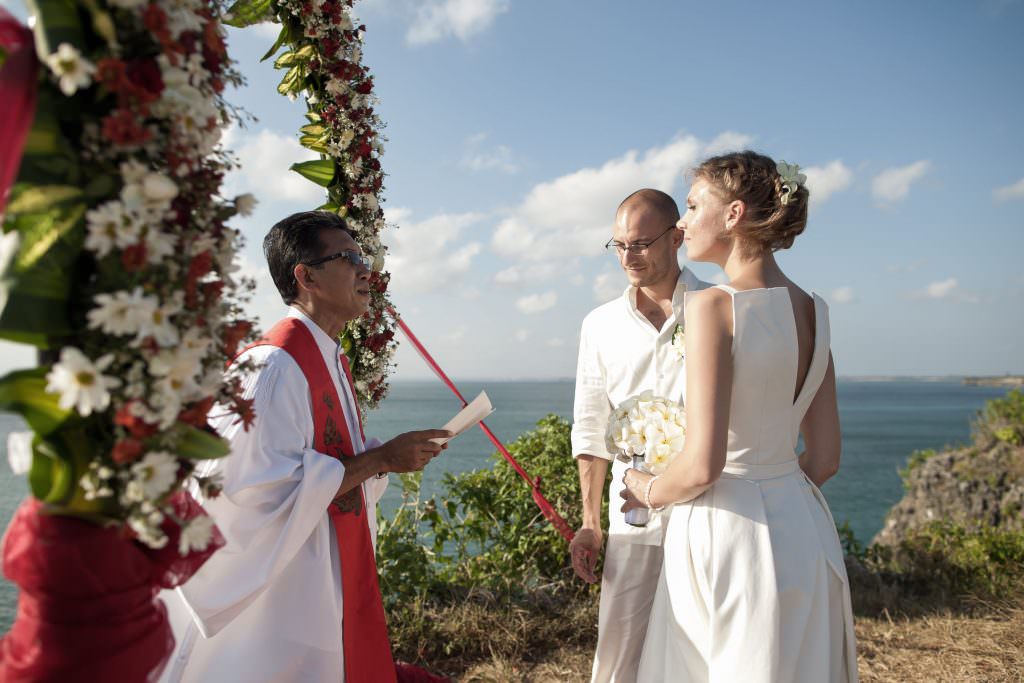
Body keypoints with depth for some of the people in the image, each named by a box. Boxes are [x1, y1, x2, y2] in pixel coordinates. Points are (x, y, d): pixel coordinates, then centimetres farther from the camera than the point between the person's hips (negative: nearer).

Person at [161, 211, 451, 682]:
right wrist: (380, 458, -20)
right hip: (287, 586, -9)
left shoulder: (332, 361, 9)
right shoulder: (274, 365, -20)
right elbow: (276, 487, -25)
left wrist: (392, 455, 0)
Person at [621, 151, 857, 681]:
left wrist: (650, 492, -2)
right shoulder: (811, 310, 4)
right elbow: (825, 457, 7)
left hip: (726, 537, -7)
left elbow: (702, 466, -22)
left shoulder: (713, 306, -18)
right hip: (801, 530, 7)